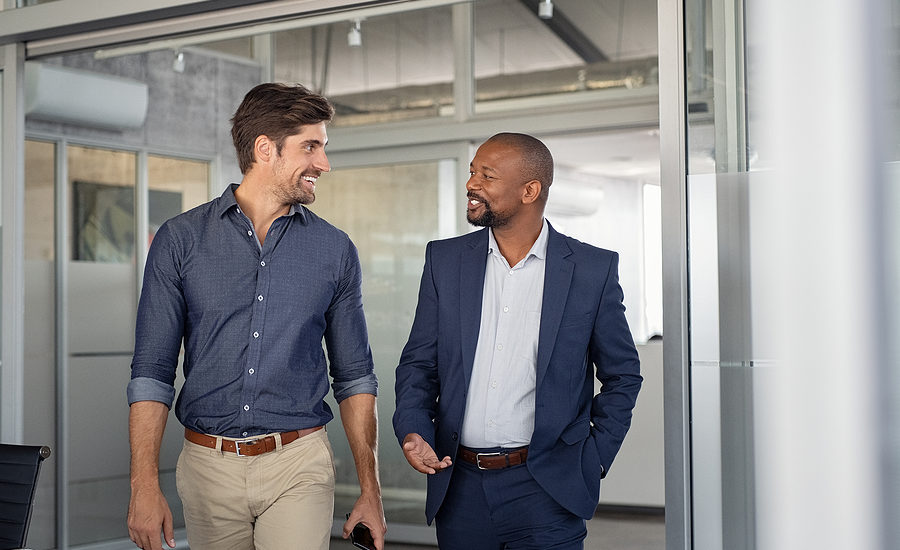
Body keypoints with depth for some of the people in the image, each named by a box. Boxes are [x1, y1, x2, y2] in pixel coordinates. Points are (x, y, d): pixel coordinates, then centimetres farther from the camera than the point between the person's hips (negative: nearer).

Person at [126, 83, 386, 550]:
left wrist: (370, 491, 5)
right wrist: (145, 486, -8)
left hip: (298, 466, 0)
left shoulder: (334, 250, 4)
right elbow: (152, 371, 0)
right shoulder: (180, 240, 0)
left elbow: (354, 376, 8)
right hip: (209, 465, 0)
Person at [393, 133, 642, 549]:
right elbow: (418, 364, 9)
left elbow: (622, 375, 7)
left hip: (545, 491, -2)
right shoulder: (445, 260, 5)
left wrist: (595, 458, 0)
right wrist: (413, 431, -8)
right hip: (459, 486, 3)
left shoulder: (593, 269, -2)